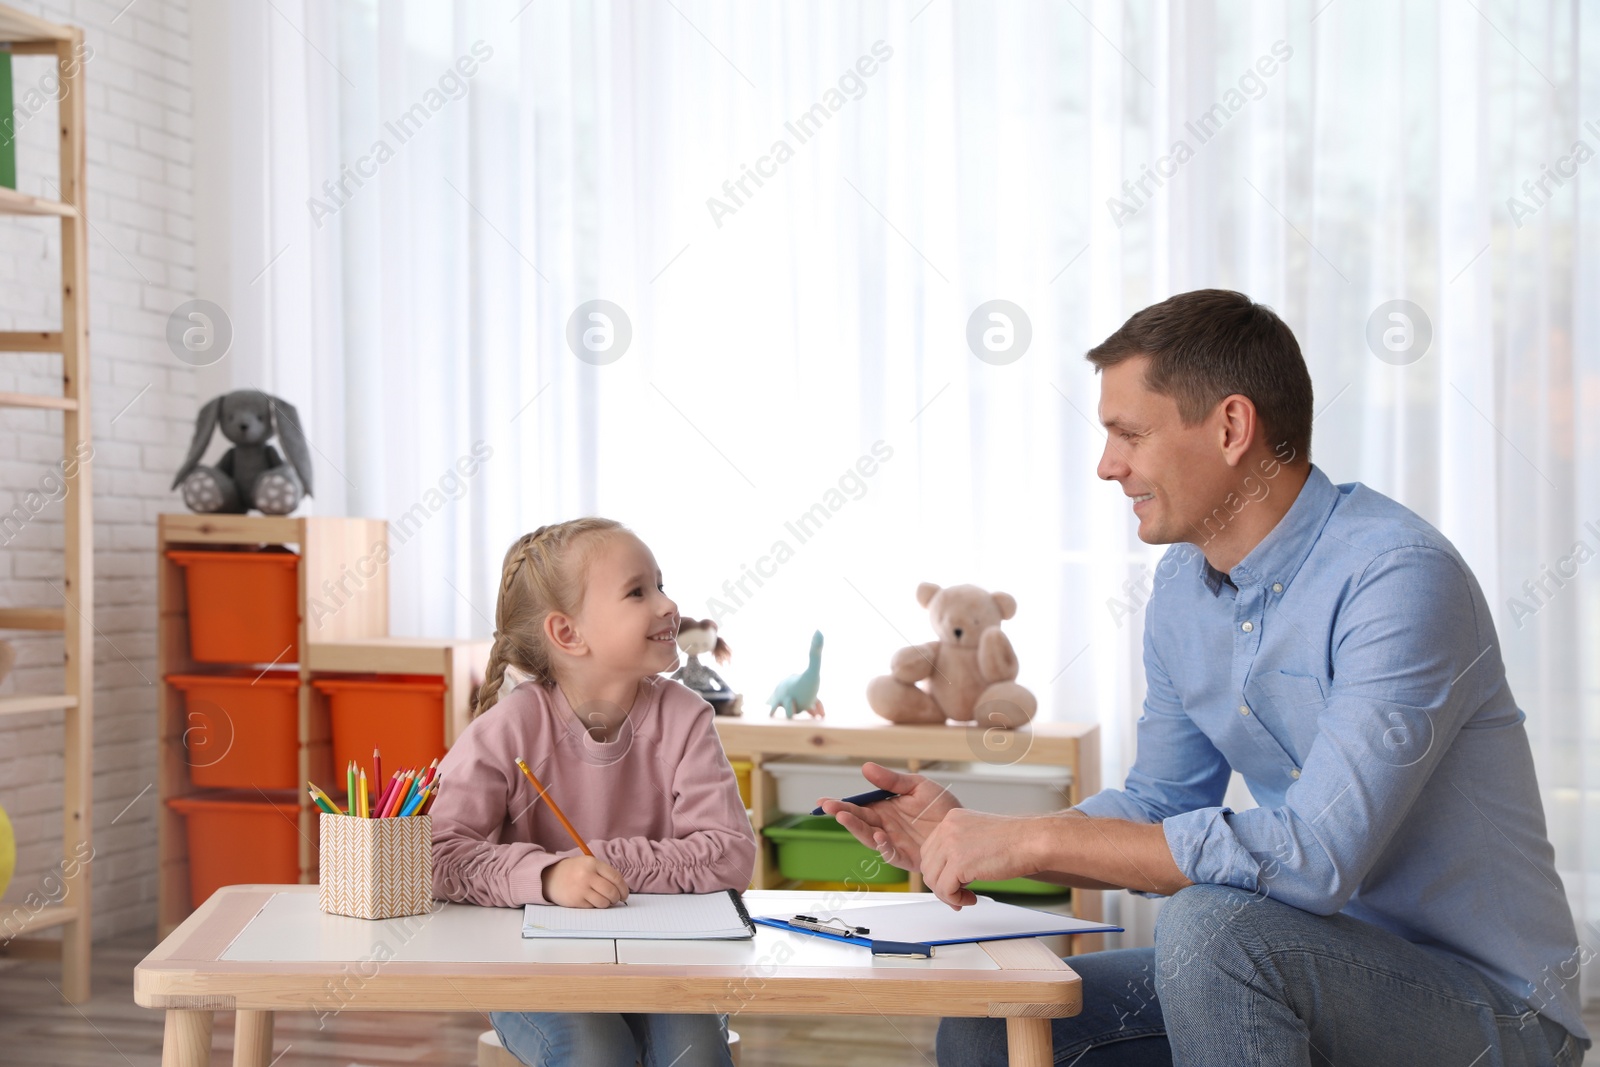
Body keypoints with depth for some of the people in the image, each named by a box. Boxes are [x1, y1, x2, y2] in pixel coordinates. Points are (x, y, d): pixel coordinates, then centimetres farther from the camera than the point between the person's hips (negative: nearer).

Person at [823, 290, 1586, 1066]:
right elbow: (1158, 811, 12)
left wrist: (1038, 839, -27)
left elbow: (1318, 855, -32)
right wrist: (966, 833, -4)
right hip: (1310, 967, 7)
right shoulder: (1182, 588, 3)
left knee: (1214, 921, -33)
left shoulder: (1397, 576, -23)